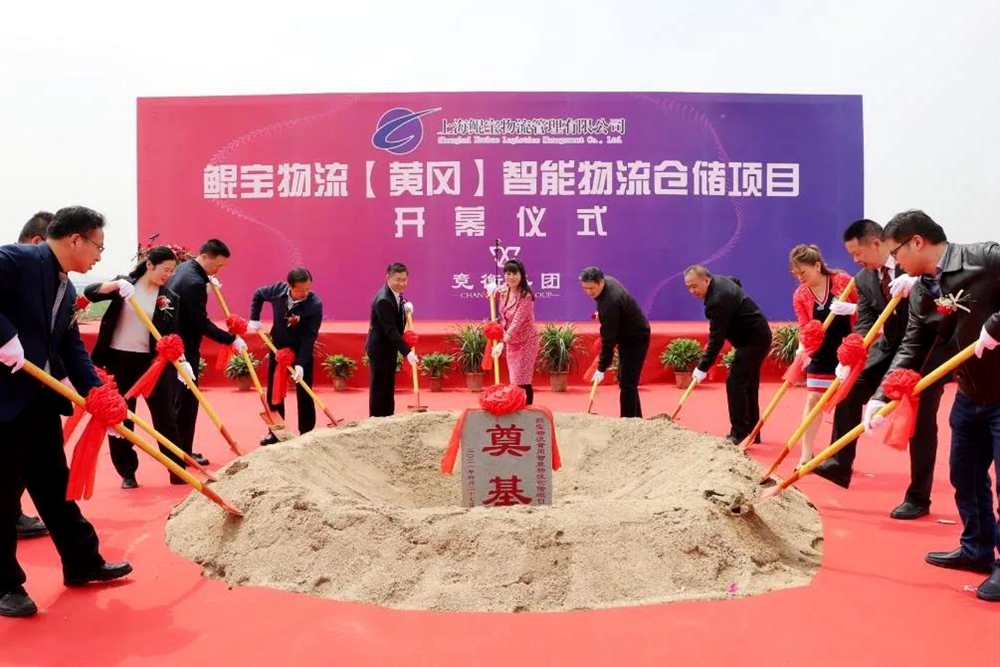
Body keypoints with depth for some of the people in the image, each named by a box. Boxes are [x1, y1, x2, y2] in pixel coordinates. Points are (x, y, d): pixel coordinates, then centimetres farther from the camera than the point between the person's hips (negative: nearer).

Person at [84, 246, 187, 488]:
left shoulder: (170, 298, 1)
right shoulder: (125, 284, -1)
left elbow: (172, 334, -6)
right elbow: (89, 292, -13)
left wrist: (181, 360, -22)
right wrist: (117, 284, -29)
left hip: (151, 361, 0)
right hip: (118, 359, 0)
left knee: (165, 416, 1)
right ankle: (127, 472, 20)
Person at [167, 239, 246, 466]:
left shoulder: (185, 267, 6)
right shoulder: (194, 282, -25)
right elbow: (202, 323, -26)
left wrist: (208, 281, 19)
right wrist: (231, 339, -23)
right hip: (183, 348, -10)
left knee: (177, 397, 16)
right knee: (186, 399, -2)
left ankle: (175, 448, 25)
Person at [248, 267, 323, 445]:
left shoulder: (315, 304, -26)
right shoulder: (278, 290, -16)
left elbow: (310, 337, -25)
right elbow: (258, 294, 7)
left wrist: (300, 363, -29)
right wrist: (254, 319, 1)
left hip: (302, 350, -4)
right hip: (278, 347, 4)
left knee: (304, 394, 1)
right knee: (273, 391, 11)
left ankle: (306, 434, 12)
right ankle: (275, 432, 23)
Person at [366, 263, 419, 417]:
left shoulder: (396, 294, 0)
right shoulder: (383, 300, -28)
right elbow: (391, 330, -31)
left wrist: (405, 308, -7)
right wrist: (407, 352, -34)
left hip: (390, 347, 9)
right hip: (379, 347, -9)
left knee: (389, 386, 15)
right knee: (378, 386, -1)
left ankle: (388, 418, 24)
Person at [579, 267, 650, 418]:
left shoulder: (609, 303, -34)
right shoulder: (608, 280, -5)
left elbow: (608, 339, -31)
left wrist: (601, 369, -27)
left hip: (636, 339, -10)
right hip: (629, 334, 10)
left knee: (627, 383, -12)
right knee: (625, 379, 15)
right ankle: (636, 418, 23)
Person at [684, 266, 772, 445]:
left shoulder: (718, 300, -27)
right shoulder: (720, 280, 4)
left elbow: (716, 339, -27)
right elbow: (736, 282, 28)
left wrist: (702, 368, -25)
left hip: (752, 340, -11)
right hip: (757, 337, 11)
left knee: (735, 383, -14)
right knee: (748, 386, 13)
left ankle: (739, 434, -11)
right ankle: (751, 433, 20)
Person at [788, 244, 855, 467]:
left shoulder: (842, 280, -13)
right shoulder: (800, 296, -5)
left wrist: (852, 308, -27)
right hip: (821, 352, 2)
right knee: (813, 399, 0)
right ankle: (806, 455, 6)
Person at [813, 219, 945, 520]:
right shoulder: (863, 280, -2)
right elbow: (864, 323, -8)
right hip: (890, 348, 5)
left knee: (921, 424, 0)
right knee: (849, 391, -6)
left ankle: (918, 498, 13)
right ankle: (840, 465, 6)